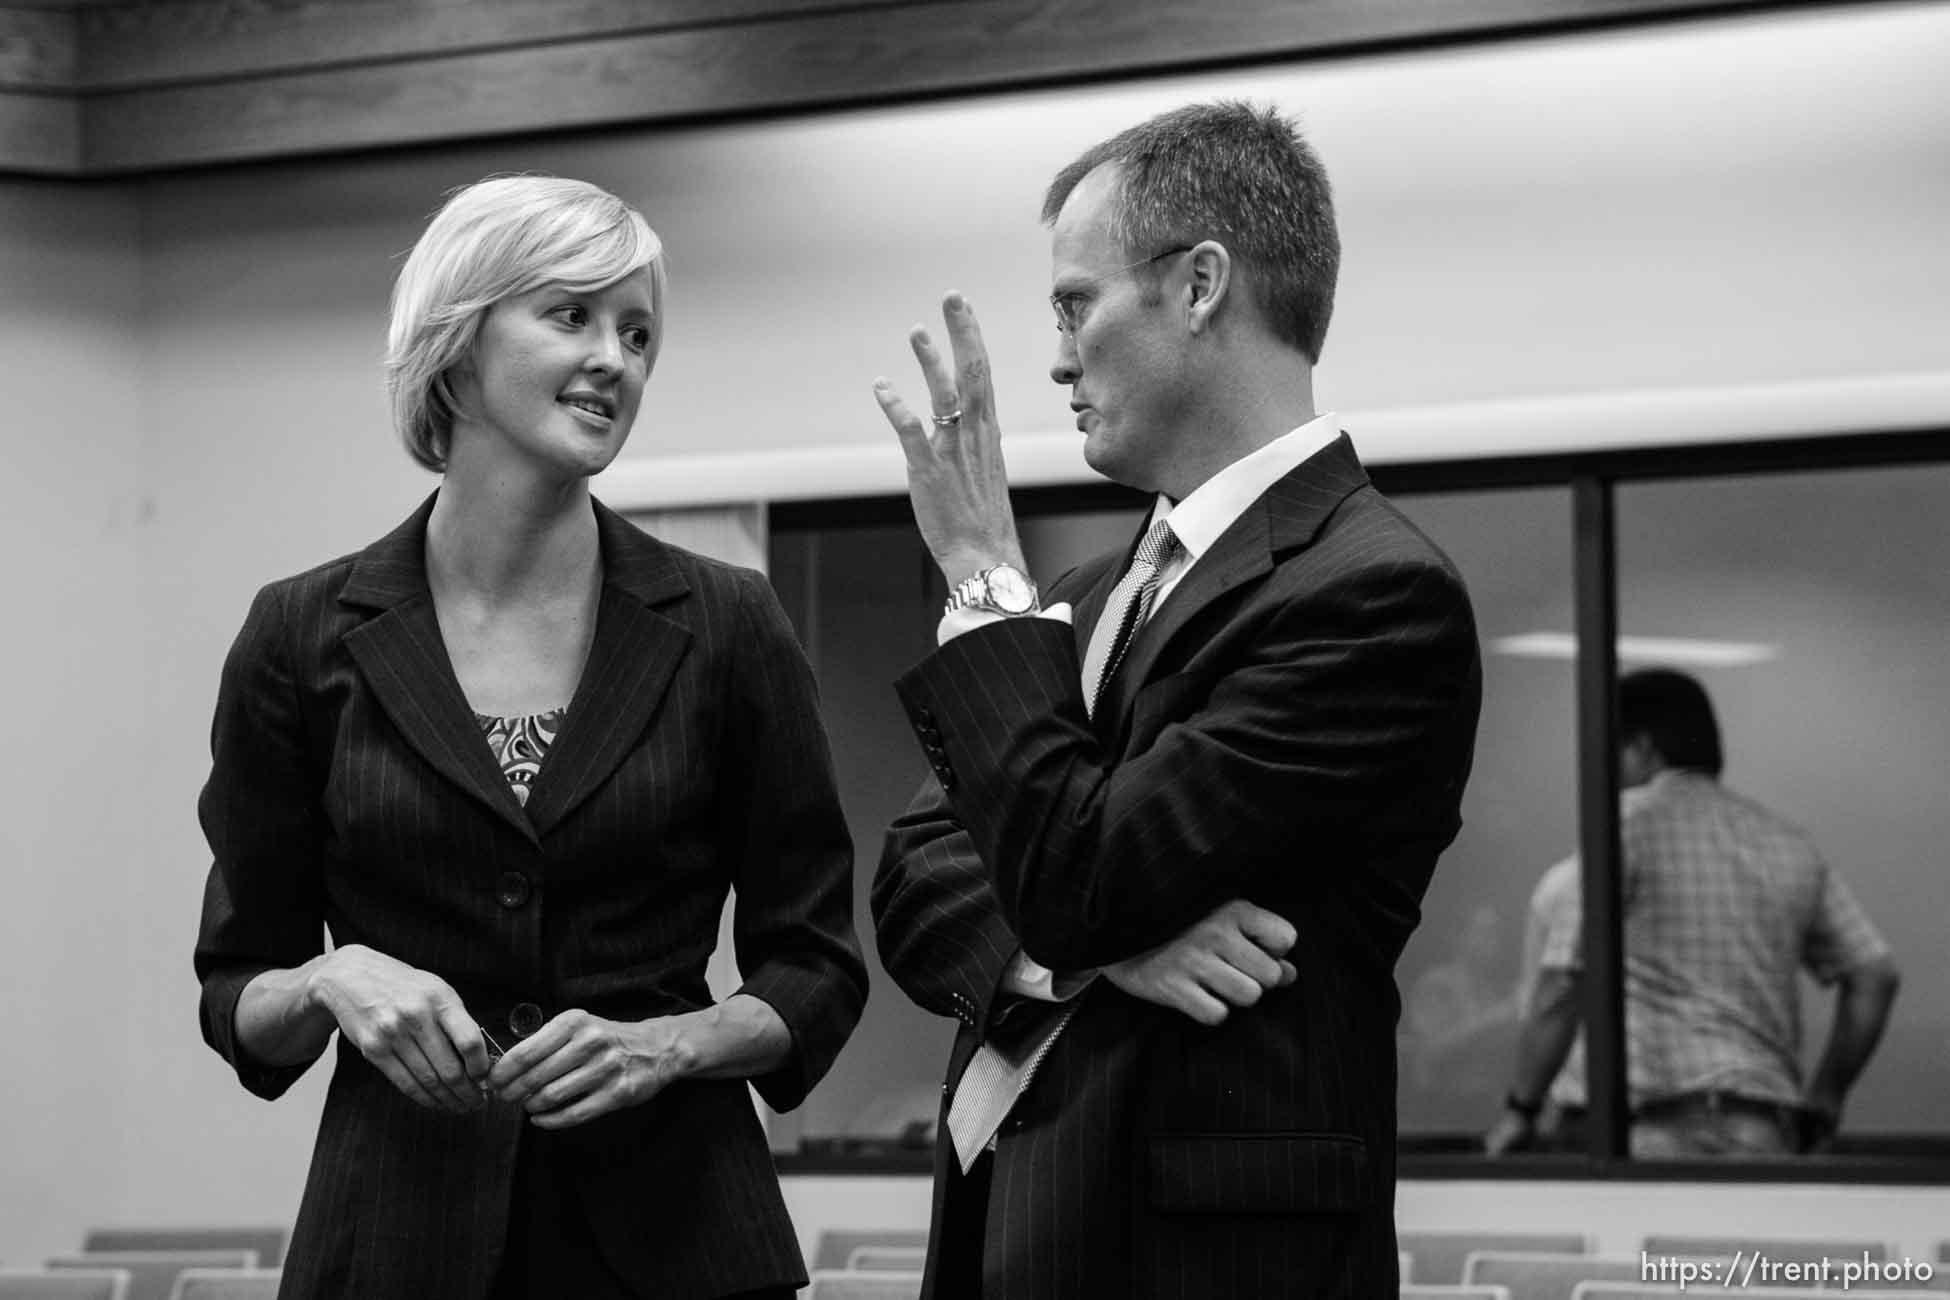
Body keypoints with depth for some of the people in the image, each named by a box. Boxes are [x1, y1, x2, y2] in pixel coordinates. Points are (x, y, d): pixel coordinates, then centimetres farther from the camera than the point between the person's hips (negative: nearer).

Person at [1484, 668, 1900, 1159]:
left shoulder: (1627, 823, 2)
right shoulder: (1789, 845, 20)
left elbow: (1562, 985, -4)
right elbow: (1876, 975, 18)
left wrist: (1519, 1110, 5)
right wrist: (1823, 1101, 25)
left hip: (1665, 1125, -6)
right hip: (1770, 1131, 6)